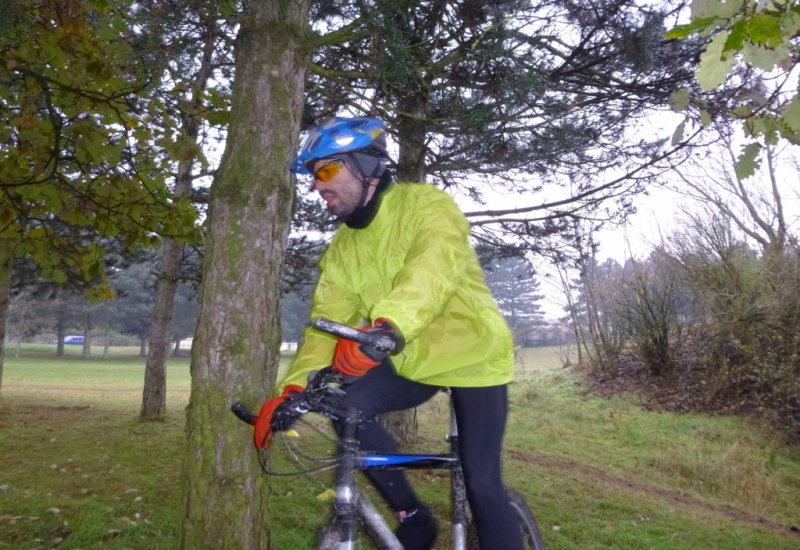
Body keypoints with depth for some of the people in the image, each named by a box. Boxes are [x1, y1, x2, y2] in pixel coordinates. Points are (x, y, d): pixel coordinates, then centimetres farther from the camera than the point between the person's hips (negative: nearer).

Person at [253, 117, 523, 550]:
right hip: (412, 362, 5)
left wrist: (387, 325, -57)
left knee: (481, 483, -5)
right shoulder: (341, 249, 1)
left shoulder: (425, 204, -18)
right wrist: (291, 389, -20)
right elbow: (326, 323, -5)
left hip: (472, 355, -5)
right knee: (348, 407, -19)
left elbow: (435, 264, -38)